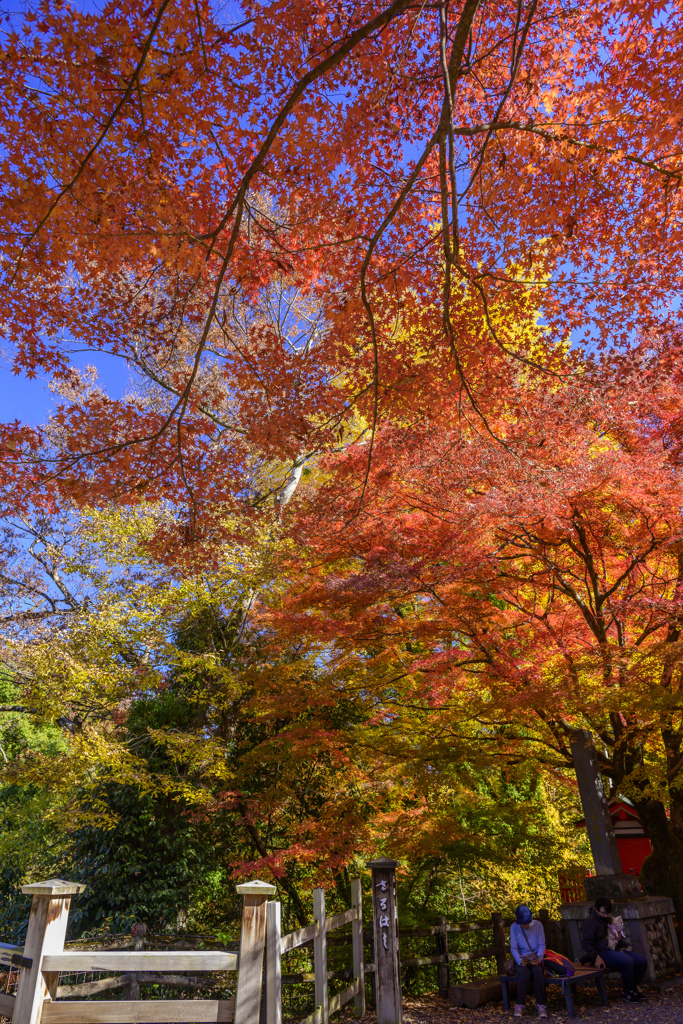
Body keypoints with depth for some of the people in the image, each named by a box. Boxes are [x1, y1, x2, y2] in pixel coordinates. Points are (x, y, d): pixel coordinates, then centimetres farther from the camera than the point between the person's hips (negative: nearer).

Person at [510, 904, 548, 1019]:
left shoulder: (538, 925, 2)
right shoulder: (514, 927, 2)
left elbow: (542, 945, 2)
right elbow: (513, 948, -2)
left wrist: (539, 958, -17)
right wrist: (520, 960, -21)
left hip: (535, 958, 1)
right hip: (521, 958, 0)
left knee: (538, 971, -33)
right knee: (524, 973, -32)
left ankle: (541, 1005, -23)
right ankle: (519, 1005, -23)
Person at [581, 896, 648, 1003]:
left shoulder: (609, 919, 19)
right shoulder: (589, 921, -9)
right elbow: (587, 943, -14)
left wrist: (621, 948, 18)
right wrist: (596, 957, -23)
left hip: (615, 950, 9)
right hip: (601, 952, -9)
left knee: (642, 960, -7)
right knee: (628, 961, -31)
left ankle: (633, 988, 9)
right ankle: (627, 993, -11)